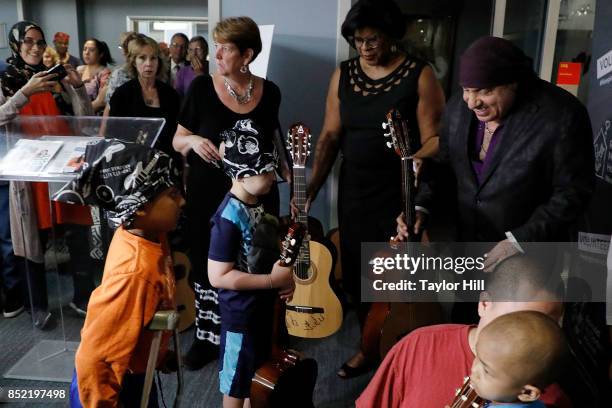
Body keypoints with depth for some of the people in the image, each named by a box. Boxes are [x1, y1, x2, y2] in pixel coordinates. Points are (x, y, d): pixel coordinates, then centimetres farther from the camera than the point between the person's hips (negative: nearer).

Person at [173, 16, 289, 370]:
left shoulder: (269, 92, 0)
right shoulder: (202, 87, -6)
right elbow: (177, 141, 1)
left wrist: (285, 165, 2)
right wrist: (193, 141, -20)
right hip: (208, 194, -1)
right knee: (209, 266, 7)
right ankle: (209, 336, 29)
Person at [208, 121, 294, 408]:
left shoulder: (255, 203, 0)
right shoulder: (229, 218, -27)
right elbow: (218, 276, -27)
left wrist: (284, 276, -3)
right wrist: (273, 280, -24)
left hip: (263, 305, 9)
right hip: (240, 312, -8)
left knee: (258, 371, 28)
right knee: (237, 380, 15)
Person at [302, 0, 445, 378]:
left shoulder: (419, 75, -7)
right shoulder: (343, 75, 5)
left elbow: (435, 140, -10)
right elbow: (331, 135, 6)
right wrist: (311, 188, -2)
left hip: (401, 197, -4)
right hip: (354, 195, 4)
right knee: (357, 276, 13)